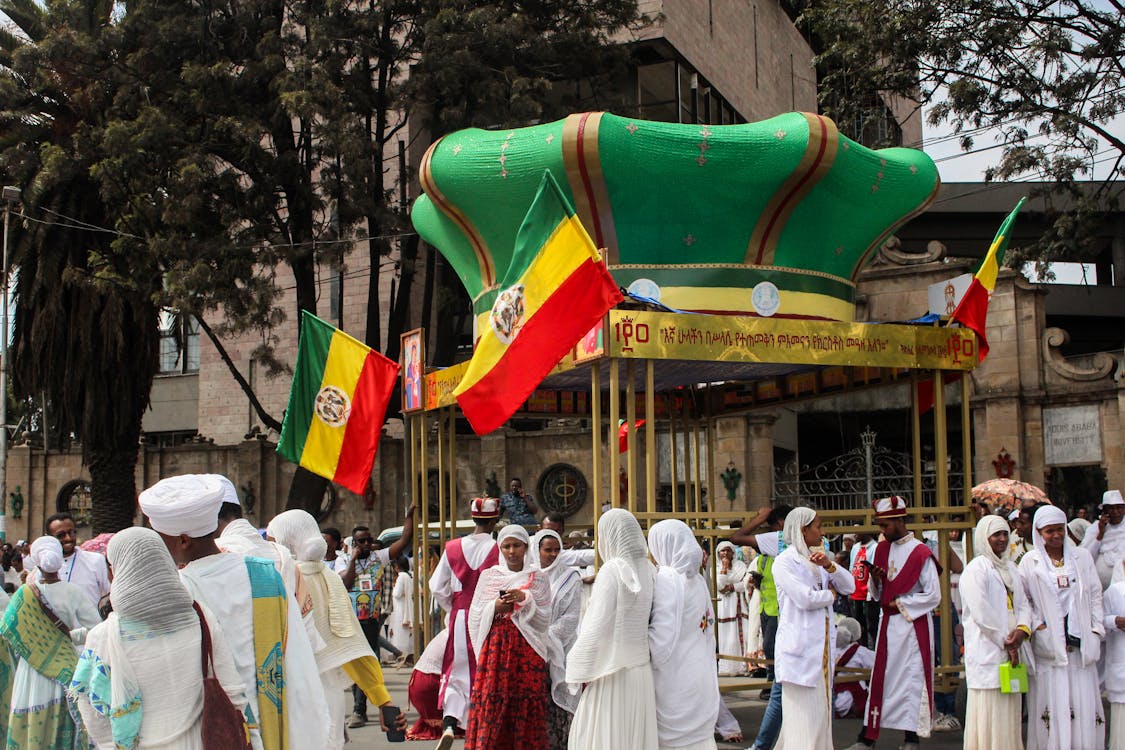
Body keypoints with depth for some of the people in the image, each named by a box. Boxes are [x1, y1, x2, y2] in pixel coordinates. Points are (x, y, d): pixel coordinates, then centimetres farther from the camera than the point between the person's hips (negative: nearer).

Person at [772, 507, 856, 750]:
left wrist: (829, 565, -9)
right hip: (799, 647, -8)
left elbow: (849, 586, 8)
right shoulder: (784, 562, -8)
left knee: (820, 711, 10)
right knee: (803, 714, -7)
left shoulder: (816, 560, 17)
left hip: (822, 646, 8)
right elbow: (805, 598, -19)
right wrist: (830, 594, 0)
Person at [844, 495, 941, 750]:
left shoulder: (920, 553, -11)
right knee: (880, 678, 6)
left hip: (913, 624, -6)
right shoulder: (881, 549, 9)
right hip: (887, 623, 6)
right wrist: (876, 581, -6)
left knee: (912, 678, -1)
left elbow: (933, 596, -11)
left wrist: (900, 603, -10)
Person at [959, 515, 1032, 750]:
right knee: (990, 715, -6)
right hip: (987, 651, -8)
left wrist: (1022, 629, -7)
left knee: (1010, 712, 9)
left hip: (1009, 651, 8)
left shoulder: (1010, 569, 18)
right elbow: (981, 614, -15)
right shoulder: (977, 568, -8)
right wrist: (1006, 642, -11)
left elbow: (1023, 603, 13)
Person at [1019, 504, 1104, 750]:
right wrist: (1036, 626, -10)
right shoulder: (1029, 562, 4)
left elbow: (1095, 595, 11)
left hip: (1081, 645, 2)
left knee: (1085, 706, 0)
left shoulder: (1082, 557, 11)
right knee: (1052, 708, -4)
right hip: (1049, 645, -2)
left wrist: (1096, 631, 3)